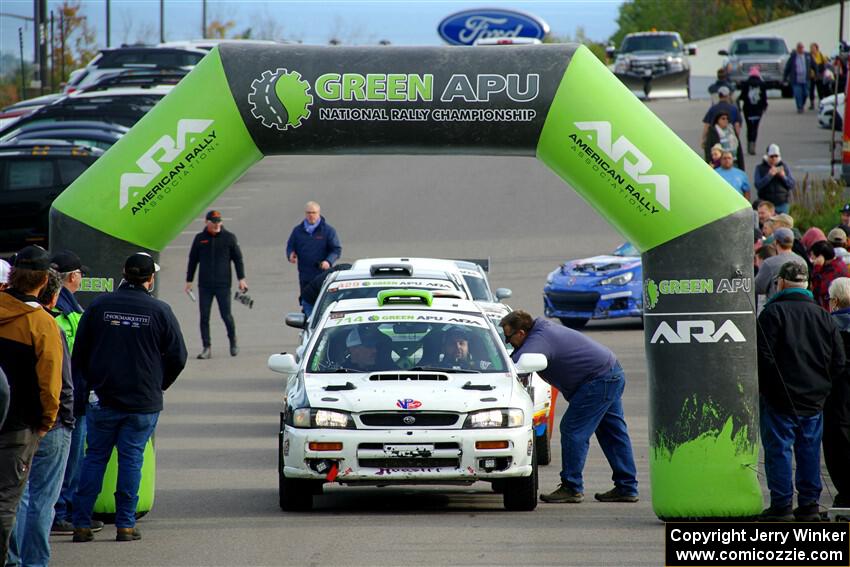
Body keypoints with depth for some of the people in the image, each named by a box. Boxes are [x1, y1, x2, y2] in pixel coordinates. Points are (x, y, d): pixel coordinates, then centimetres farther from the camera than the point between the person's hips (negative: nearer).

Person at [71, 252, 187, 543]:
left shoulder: (99, 306, -1)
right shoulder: (160, 311, -5)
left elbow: (79, 353, 4)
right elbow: (177, 356, 0)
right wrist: (160, 385, 17)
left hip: (103, 399, 1)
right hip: (144, 401, -1)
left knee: (94, 457, 8)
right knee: (131, 459, 5)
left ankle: (82, 524, 4)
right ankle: (125, 525, 3)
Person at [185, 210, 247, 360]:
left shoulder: (229, 237, 2)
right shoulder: (200, 238, 7)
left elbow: (238, 258, 6)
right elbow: (192, 261, 13)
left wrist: (241, 278, -1)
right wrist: (189, 281, 12)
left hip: (223, 284, -2)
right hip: (204, 285, 2)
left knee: (226, 315, -1)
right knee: (204, 317, -2)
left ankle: (233, 341, 23)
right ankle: (207, 348, 2)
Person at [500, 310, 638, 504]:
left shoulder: (540, 340, -20)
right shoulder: (542, 330, 12)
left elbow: (516, 364, -34)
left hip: (598, 382, -11)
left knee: (573, 430, -7)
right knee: (612, 433, 14)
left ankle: (571, 488, -5)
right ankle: (626, 488, 17)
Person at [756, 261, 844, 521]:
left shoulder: (773, 312, -9)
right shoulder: (823, 317, 8)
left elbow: (763, 356, -14)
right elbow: (839, 362, 9)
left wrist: (764, 388, -2)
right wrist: (821, 385, 16)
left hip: (780, 399, -5)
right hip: (814, 400, 5)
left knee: (778, 450, 0)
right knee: (809, 451, 12)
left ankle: (781, 505, 0)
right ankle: (809, 505, 15)